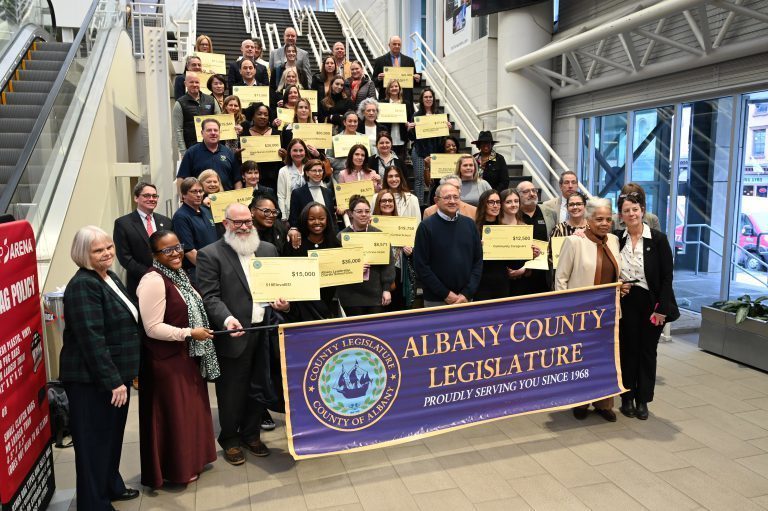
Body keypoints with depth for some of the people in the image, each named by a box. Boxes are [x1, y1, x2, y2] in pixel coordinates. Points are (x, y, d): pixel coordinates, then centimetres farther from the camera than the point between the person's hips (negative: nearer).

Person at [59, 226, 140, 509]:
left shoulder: (109, 277, 8)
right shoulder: (83, 285, -20)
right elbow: (92, 339, -24)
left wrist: (124, 374, 19)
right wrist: (113, 381, -23)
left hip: (115, 374, 9)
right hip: (92, 379, -9)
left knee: (113, 435, 22)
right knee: (94, 441, 5)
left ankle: (111, 486, 39)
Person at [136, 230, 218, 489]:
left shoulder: (178, 274, 7)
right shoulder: (153, 281, -21)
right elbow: (153, 328, -23)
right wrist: (190, 333, -21)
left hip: (188, 355, 9)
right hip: (167, 360, -9)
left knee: (190, 407, 20)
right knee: (174, 413, 6)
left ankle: (190, 459, 37)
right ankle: (175, 469, 24)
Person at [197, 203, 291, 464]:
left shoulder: (268, 249, 10)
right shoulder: (211, 254, -5)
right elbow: (209, 296, -11)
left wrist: (283, 301, -6)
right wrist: (226, 319, -27)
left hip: (265, 332, 5)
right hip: (235, 335, -4)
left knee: (260, 388, 15)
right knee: (232, 391, 9)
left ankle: (251, 434, 35)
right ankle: (230, 440, 29)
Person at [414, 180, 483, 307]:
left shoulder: (469, 224, 6)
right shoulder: (426, 226, -6)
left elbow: (478, 260, 6)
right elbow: (421, 265, -9)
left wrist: (467, 293, -5)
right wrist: (445, 294, -12)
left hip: (466, 299, 3)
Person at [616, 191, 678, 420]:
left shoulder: (658, 239, -7)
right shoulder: (616, 238, 1)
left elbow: (667, 277, -7)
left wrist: (661, 308, -12)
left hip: (650, 303, -2)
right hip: (626, 303, 2)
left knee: (647, 351, 9)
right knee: (627, 350, 7)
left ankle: (642, 400, 21)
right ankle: (627, 398, 19)